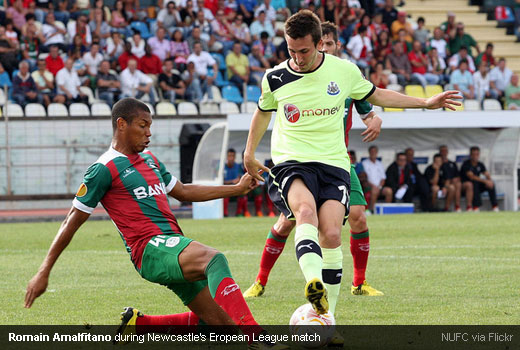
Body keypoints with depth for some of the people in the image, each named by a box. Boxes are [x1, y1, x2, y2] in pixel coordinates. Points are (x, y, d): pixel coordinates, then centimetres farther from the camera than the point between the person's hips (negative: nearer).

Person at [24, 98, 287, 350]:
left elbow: (183, 192, 34)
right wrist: (44, 273, -3)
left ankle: (137, 324, 17)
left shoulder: (149, 159, 22)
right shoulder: (105, 169, -3)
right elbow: (72, 222, -1)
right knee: (214, 259, -34)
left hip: (174, 244, 9)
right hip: (151, 249, -9)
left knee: (218, 321, 3)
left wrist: (237, 188, 31)